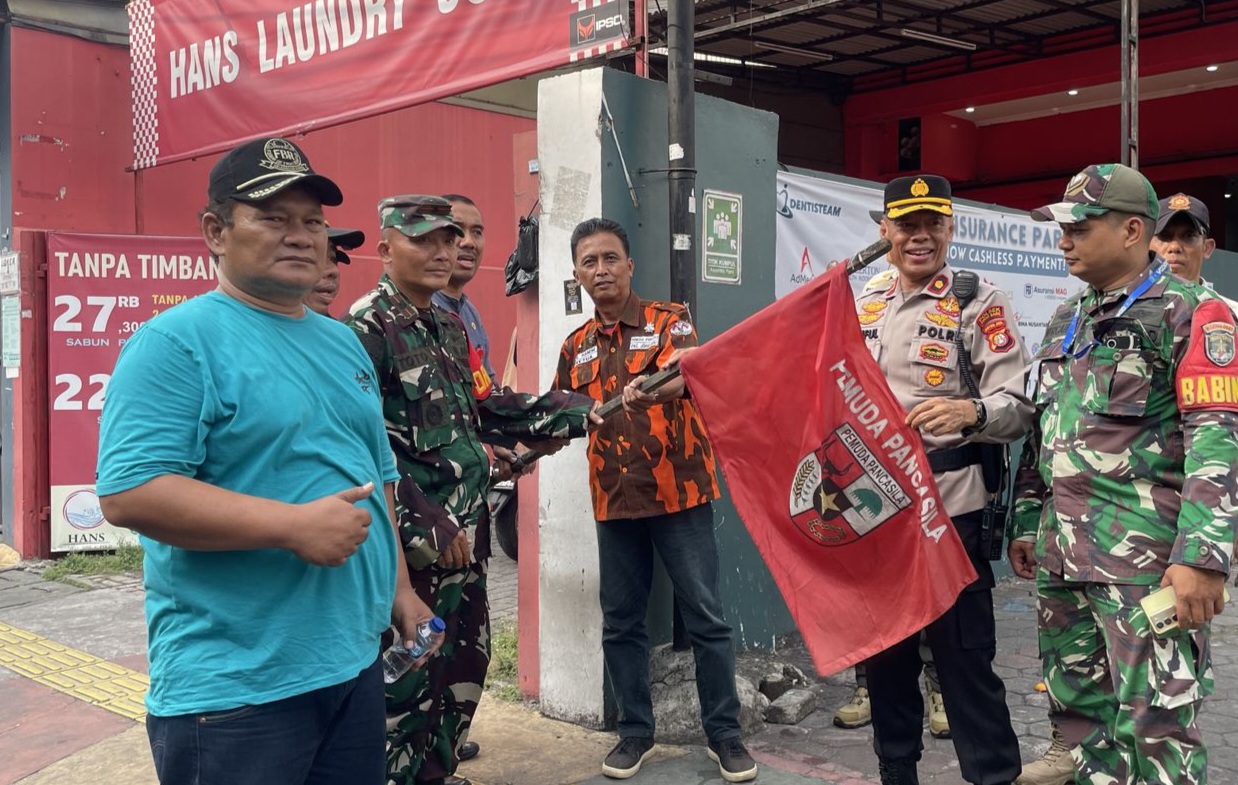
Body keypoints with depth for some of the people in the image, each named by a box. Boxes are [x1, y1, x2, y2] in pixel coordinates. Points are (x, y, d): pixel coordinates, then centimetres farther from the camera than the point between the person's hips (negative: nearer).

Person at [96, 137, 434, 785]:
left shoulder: (342, 342, 13)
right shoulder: (177, 342, -12)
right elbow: (129, 492, -23)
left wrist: (398, 587, 15)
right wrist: (294, 525, -25)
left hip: (358, 662, 8)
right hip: (234, 689, -7)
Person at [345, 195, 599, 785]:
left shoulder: (450, 326, 13)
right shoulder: (368, 327, -14)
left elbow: (483, 408, 19)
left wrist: (578, 412, 13)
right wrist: (426, 526, -21)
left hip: (466, 525, 9)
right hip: (412, 535, -9)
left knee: (466, 658, 17)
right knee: (408, 667, -1)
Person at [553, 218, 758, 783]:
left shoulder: (668, 320, -4)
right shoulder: (576, 348, 9)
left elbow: (680, 375, -24)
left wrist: (649, 389, -46)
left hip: (678, 490, -4)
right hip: (614, 499, 4)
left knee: (705, 616, 2)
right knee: (621, 621, 9)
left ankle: (724, 733, 15)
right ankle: (635, 731, 24)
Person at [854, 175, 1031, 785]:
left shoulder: (979, 304, -4)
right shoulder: (862, 310, 12)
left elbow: (1019, 405, -10)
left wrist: (968, 412, -29)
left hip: (950, 508, -5)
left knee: (964, 659, -1)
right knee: (884, 654, 15)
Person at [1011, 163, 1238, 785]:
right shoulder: (1066, 321, 18)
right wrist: (1024, 523, 20)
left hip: (1144, 555, -7)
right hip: (1060, 551, 8)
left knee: (1155, 723, -4)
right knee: (1076, 707, 13)